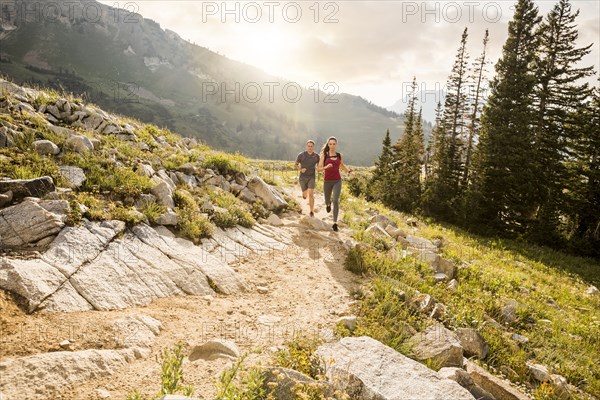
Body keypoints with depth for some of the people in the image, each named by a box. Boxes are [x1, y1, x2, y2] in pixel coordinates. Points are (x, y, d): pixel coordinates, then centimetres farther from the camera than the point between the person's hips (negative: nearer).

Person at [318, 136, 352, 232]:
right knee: (327, 200, 16)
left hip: (337, 181, 0)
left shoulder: (339, 155, 5)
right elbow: (319, 168, -6)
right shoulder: (324, 155, -3)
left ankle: (335, 223, -11)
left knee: (336, 200, -17)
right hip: (327, 181, 0)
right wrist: (326, 167, -26)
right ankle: (328, 203, 57)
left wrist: (349, 171, 8)